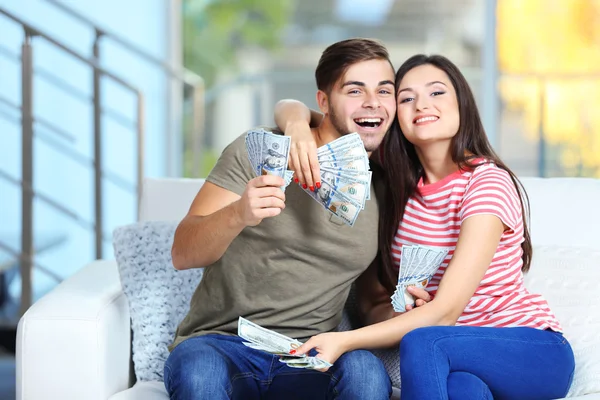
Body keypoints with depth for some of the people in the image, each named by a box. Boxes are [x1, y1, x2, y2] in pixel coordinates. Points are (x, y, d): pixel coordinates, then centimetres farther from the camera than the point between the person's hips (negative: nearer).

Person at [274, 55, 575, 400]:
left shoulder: (488, 182, -14)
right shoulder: (395, 180, 4)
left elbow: (444, 312, -22)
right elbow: (290, 109, 8)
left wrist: (344, 341, -31)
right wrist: (297, 123, -17)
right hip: (458, 363, 3)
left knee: (420, 343, -35)